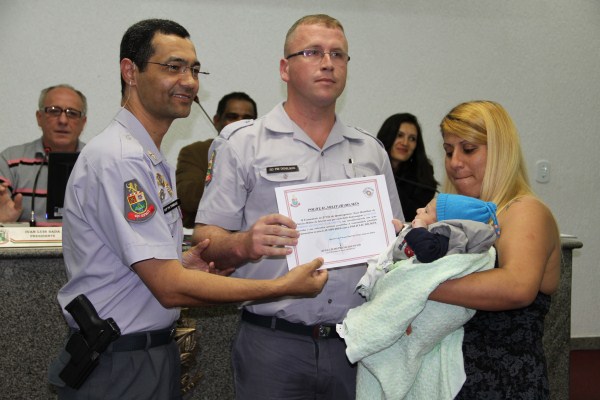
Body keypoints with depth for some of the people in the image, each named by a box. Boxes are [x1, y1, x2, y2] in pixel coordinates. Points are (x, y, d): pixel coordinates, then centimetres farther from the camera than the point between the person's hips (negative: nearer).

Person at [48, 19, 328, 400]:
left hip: (155, 351, 9)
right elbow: (170, 287, -24)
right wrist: (282, 286, -23)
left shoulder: (152, 160, 12)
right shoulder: (119, 160, -21)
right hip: (121, 366, -9)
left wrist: (180, 263, -2)